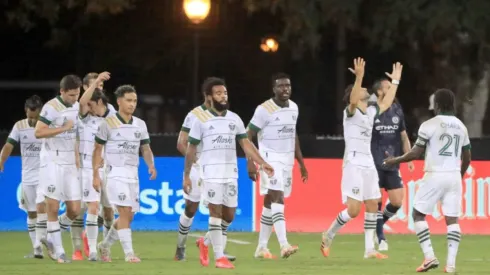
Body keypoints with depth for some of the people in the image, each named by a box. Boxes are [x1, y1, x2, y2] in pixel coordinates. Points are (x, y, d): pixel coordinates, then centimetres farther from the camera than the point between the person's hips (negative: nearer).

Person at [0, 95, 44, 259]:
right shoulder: (19, 126, 0)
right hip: (27, 176, 4)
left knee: (41, 207, -19)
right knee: (31, 213, 9)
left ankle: (39, 246, -18)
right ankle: (36, 249, 17)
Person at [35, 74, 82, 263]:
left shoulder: (77, 106, 10)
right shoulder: (51, 107, -13)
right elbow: (38, 133, -21)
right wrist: (63, 128, -22)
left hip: (70, 163, 7)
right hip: (52, 162, -7)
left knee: (74, 210, 1)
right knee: (53, 208, -5)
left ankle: (51, 240, 21)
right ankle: (58, 250, 2)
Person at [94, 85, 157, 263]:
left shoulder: (140, 125, 9)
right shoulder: (108, 123, -5)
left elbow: (145, 149, 11)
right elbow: (97, 150, -1)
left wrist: (151, 166, -9)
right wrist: (95, 175, -7)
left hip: (133, 174, 6)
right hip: (115, 173, -6)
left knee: (129, 216, 9)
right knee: (125, 212, -17)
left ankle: (105, 246, 28)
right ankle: (129, 253, -18)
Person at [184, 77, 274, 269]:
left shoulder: (234, 119, 9)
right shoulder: (201, 120, -1)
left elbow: (246, 144, 10)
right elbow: (191, 149, 3)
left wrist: (262, 163, -2)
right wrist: (186, 175, 0)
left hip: (231, 173, 5)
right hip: (211, 172, -5)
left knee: (229, 215, 7)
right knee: (216, 212, -9)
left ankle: (206, 244, 28)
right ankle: (219, 257, -7)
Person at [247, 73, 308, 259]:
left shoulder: (293, 108, 10)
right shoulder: (264, 109, -11)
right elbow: (248, 136, -9)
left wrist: (301, 163, 21)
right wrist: (250, 162, -18)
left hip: (287, 160, 7)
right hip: (270, 159, -7)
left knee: (270, 203, 11)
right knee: (278, 198, -19)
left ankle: (261, 247, 17)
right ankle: (284, 245, -29)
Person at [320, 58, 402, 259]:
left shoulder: (371, 112, 15)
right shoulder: (351, 112, -7)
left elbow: (386, 103, 32)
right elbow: (353, 101, -29)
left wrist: (395, 81, 34)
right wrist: (359, 77, -41)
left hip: (369, 164, 8)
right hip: (354, 163, -8)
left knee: (372, 206, 5)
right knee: (354, 210, -13)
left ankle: (369, 249, 9)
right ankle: (328, 236, 7)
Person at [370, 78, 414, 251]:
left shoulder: (396, 110, 7)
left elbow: (404, 136, 16)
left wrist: (409, 159, 12)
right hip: (374, 164, -5)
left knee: (397, 202, 1)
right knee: (376, 202, -3)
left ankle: (378, 227, 25)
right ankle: (380, 238, 8)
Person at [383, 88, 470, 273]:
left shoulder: (429, 125, -7)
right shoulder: (461, 127, 11)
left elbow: (416, 153, -7)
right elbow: (467, 158, 16)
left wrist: (395, 161, 8)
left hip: (435, 175, -5)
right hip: (454, 176, 5)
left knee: (418, 214, 8)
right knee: (452, 219, 5)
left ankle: (429, 256, -3)